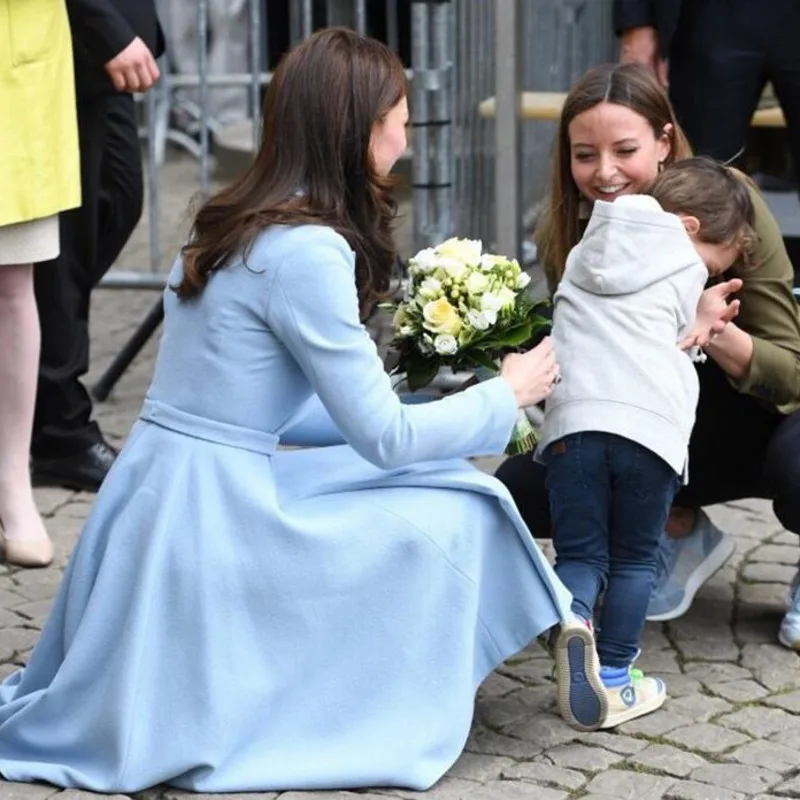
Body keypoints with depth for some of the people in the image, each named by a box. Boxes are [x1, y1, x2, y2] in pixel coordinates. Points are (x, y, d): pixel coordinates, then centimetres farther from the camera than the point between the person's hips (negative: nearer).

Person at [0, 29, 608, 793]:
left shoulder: (234, 223, 11)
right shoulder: (306, 251, -17)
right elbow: (384, 438, -12)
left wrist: (440, 400, 19)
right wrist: (507, 395, 4)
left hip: (164, 504, 9)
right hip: (208, 523, -9)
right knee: (457, 520, 1)